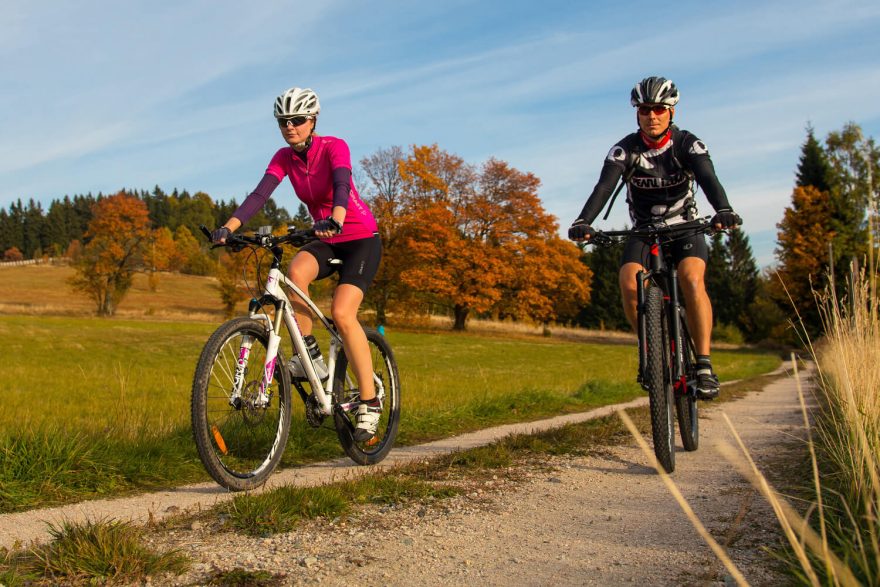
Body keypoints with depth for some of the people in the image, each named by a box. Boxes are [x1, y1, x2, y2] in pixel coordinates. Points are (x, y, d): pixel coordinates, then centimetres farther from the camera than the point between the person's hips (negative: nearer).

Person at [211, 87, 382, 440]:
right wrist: (228, 227, -33)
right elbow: (260, 193, -16)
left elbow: (341, 185, -35)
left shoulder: (334, 147, -16)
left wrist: (336, 219, -57)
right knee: (296, 272, -31)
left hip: (361, 240, -4)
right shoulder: (284, 158, -2)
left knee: (342, 313, -24)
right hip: (326, 241, 5)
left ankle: (370, 401, -14)